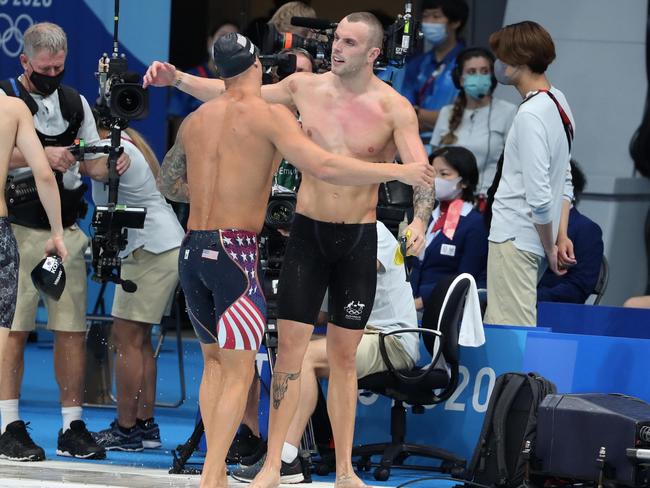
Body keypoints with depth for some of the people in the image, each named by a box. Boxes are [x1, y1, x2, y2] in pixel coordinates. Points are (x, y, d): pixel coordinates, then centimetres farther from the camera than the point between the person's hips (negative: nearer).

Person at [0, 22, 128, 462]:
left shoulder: (75, 103, 15)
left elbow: (92, 164, 18)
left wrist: (112, 164, -4)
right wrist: (45, 156, -24)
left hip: (66, 229, 5)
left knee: (73, 329, 3)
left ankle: (73, 427, 8)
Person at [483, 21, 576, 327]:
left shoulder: (531, 115, -17)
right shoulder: (558, 101, 12)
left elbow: (539, 196, -18)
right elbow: (565, 181, 18)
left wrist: (550, 247, -7)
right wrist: (561, 236, 14)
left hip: (514, 240, -9)